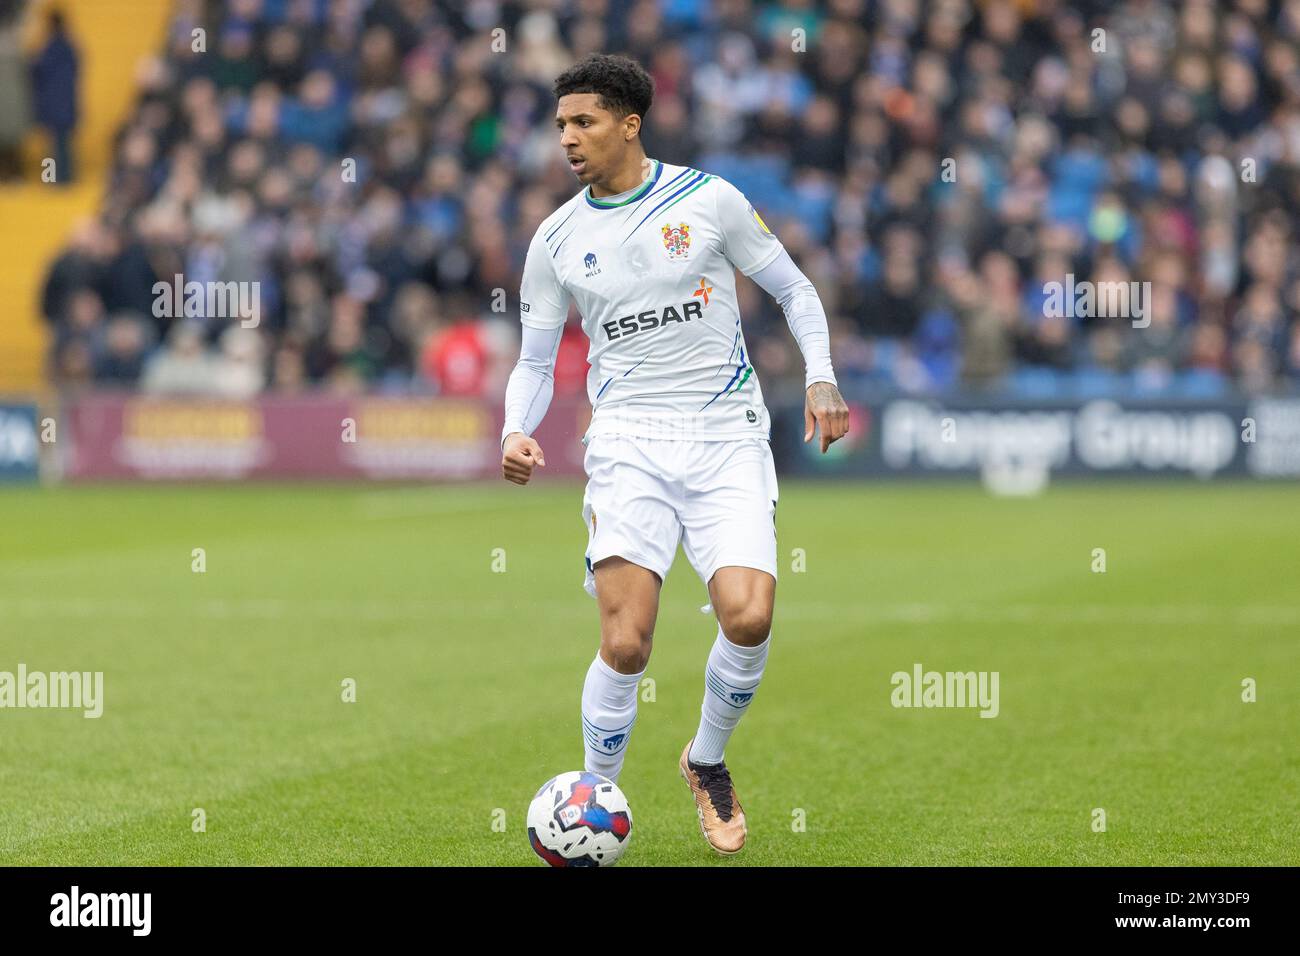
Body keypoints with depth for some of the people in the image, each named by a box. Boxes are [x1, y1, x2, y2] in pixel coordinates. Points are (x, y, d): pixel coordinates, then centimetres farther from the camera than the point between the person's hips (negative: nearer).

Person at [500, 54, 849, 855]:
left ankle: (708, 764, 9)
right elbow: (536, 362, 14)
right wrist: (517, 434, -5)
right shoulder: (557, 240, 8)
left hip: (729, 436, -1)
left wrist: (821, 377, -1)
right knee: (625, 644, -16)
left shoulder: (708, 200, 2)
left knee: (749, 616, -19)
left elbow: (793, 288, 12)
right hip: (629, 442, 1)